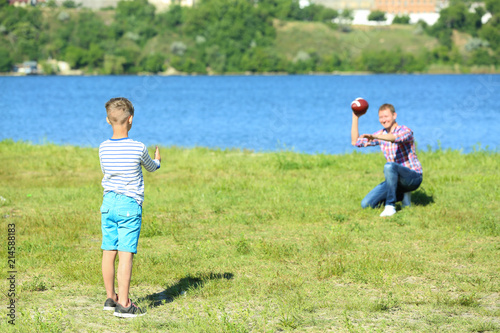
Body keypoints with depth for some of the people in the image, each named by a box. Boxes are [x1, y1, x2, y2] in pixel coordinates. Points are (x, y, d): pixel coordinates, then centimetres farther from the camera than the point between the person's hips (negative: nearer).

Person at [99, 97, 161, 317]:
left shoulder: (103, 148, -1)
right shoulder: (138, 148, -11)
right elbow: (151, 167, 10)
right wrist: (157, 161, 34)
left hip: (108, 203, 4)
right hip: (130, 204, -4)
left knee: (109, 252, 11)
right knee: (126, 254, -5)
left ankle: (111, 298, 22)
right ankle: (123, 304, -7)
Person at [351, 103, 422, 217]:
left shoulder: (405, 131, -12)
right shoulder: (381, 134, 9)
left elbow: (396, 138, -38)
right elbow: (355, 142, 10)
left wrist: (374, 137, -53)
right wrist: (355, 118, 3)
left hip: (413, 177, -7)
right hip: (397, 179, 7)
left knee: (389, 166, -38)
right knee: (366, 204, -4)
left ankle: (390, 206, -29)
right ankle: (402, 194, 11)